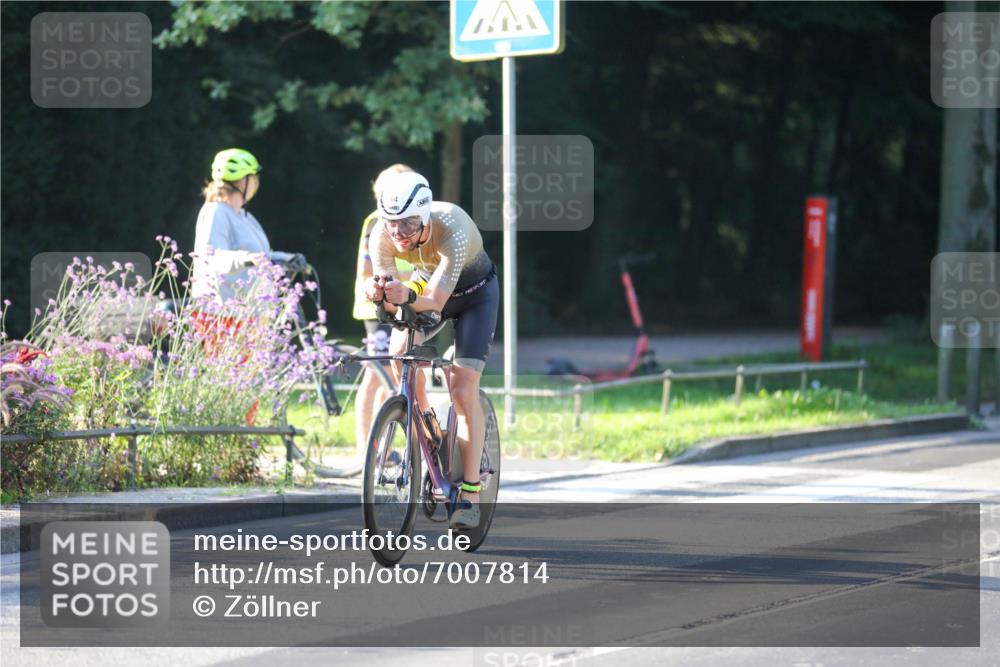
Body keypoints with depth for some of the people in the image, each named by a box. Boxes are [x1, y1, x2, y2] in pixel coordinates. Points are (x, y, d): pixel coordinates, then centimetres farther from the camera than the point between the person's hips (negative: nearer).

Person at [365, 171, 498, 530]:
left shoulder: (452, 229, -39)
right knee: (399, 351, -21)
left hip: (474, 294, -4)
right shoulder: (382, 234, -27)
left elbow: (435, 301, -42)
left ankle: (470, 491, -10)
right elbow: (390, 294, -28)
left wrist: (409, 296, -62)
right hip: (426, 283, 4)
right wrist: (381, 295, -51)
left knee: (463, 386, -15)